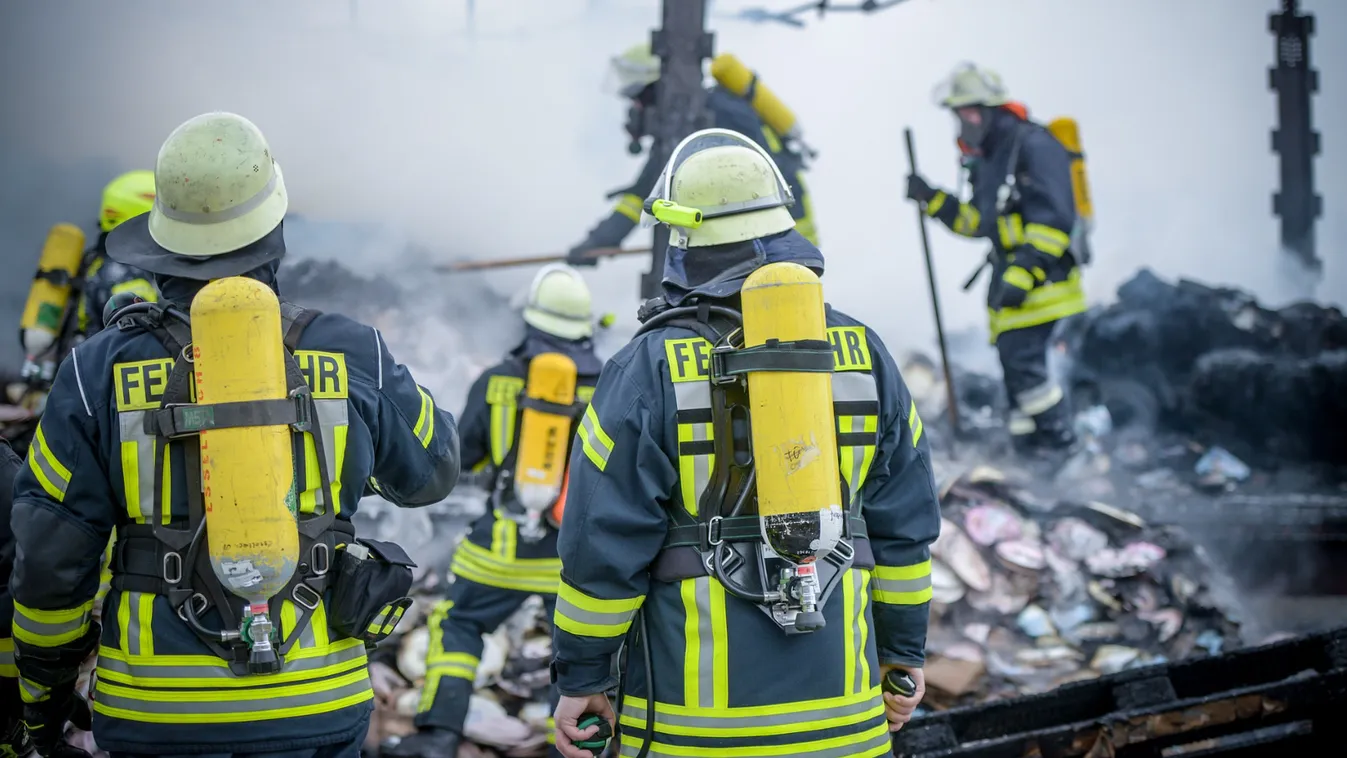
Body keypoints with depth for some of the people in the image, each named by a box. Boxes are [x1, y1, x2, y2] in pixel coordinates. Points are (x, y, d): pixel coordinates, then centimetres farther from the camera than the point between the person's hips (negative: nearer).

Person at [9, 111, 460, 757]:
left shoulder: (99, 370, -4)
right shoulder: (351, 354, -2)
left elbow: (49, 555, -1)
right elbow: (432, 469, 15)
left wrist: (44, 681, 14)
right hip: (311, 702, 0)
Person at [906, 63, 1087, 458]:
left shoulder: (1033, 146, -13)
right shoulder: (988, 160, 16)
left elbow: (1054, 217, -20)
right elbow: (976, 221, 24)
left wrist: (1025, 273, -25)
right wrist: (933, 200, 11)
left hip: (1043, 277, -9)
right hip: (1010, 278, 9)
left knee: (1020, 354, -14)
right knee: (1014, 356, 10)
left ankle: (1057, 437, -4)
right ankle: (1032, 442, 18)